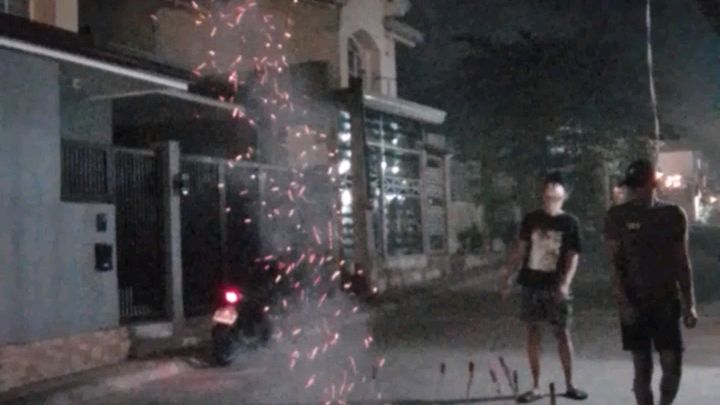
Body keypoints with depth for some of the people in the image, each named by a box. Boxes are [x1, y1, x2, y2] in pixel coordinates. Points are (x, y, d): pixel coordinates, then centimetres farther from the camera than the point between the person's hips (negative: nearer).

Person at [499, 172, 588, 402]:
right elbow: (520, 249, 10)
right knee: (533, 334, 5)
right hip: (531, 285, 2)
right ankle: (536, 387, 12)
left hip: (555, 286, -2)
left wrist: (565, 283, -17)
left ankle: (569, 385, 15)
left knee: (563, 334, 2)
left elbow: (573, 257, -4)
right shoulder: (531, 219, 6)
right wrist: (508, 275, 4)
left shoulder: (569, 223, -1)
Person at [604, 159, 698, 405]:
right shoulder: (618, 216, -3)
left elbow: (682, 263, 7)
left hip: (667, 301, 2)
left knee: (673, 365, -3)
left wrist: (690, 304, 4)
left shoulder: (674, 215, 4)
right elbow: (614, 263, -6)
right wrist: (624, 302, -15)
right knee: (642, 368, 2)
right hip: (634, 303, -1)